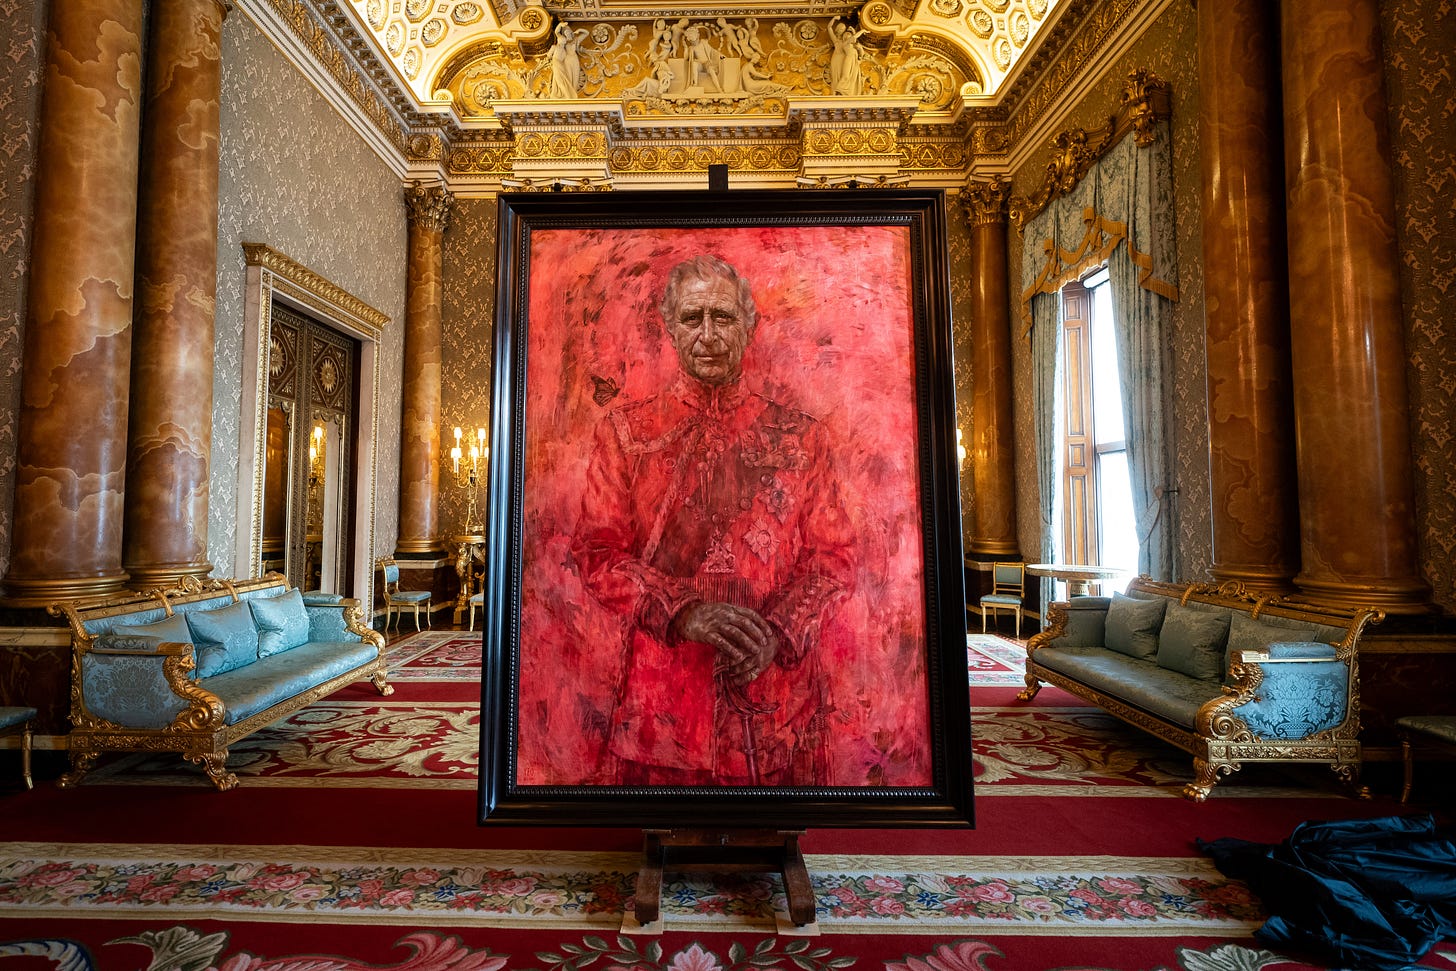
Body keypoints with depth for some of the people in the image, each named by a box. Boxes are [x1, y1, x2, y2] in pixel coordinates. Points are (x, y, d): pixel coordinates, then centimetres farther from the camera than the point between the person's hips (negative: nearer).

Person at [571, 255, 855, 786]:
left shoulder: (799, 435, 3)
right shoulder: (624, 431, 2)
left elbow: (834, 555, 3)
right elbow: (596, 553, -2)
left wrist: (778, 632, -13)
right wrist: (684, 611, -17)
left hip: (780, 689, 1)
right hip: (664, 700, 0)